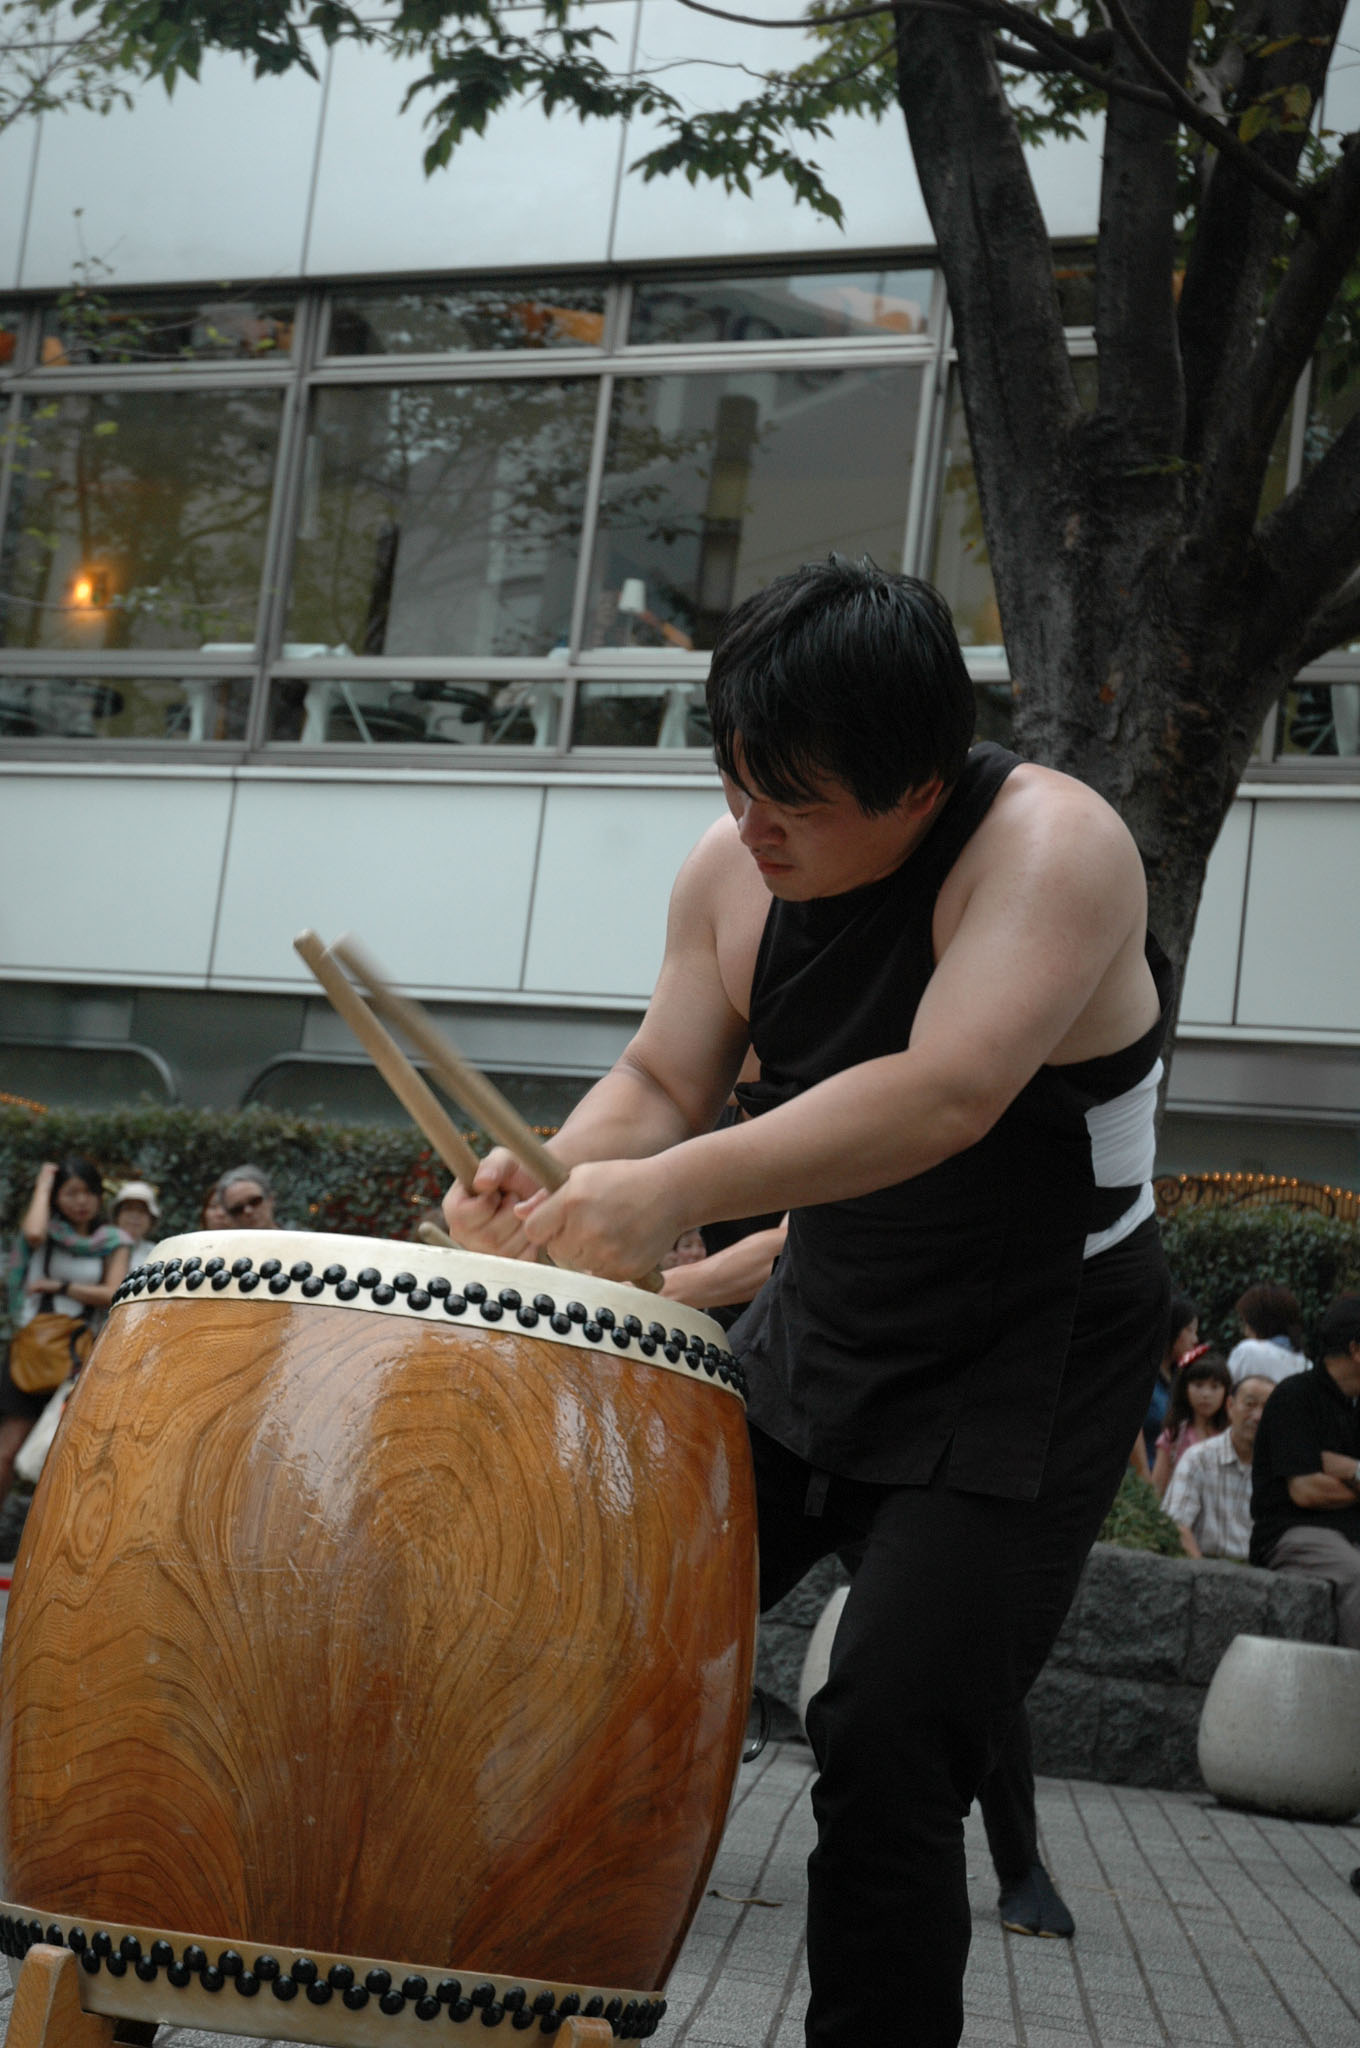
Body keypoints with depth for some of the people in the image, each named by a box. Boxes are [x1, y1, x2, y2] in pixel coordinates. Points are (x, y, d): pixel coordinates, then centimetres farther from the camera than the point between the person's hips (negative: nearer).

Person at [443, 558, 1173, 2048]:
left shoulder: (1049, 847, -24)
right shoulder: (733, 871, -3)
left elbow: (949, 1094, -36)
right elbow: (663, 1080, -1)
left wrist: (675, 1191, -41)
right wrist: (550, 1184, -22)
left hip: (1028, 1374, -7)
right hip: (815, 1338, 7)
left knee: (888, 1737, -16)